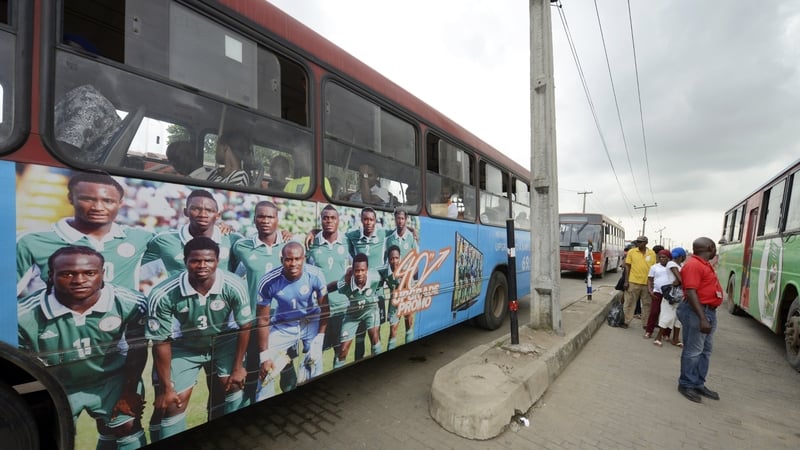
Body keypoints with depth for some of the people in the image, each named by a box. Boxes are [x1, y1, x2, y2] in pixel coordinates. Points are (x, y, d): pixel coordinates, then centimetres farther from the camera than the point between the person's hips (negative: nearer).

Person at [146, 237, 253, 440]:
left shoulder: (233, 286, -30)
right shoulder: (162, 295, -30)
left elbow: (245, 326, -13)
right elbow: (161, 342, -16)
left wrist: (238, 367, -4)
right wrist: (166, 388, -7)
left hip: (223, 342, 1)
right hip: (183, 347, -1)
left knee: (232, 385, 4)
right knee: (171, 403, -4)